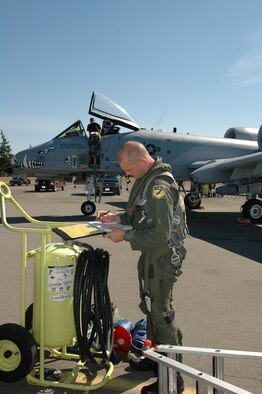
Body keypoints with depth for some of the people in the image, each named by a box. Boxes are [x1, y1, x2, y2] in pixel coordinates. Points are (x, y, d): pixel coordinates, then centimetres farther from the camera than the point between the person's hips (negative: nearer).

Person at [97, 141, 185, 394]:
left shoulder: (159, 186, -25)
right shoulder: (146, 179, 7)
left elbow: (160, 234, -29)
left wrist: (125, 236, -21)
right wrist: (116, 218, 3)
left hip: (161, 257, -10)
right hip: (150, 256, 10)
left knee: (161, 313, 1)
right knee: (151, 307, 22)